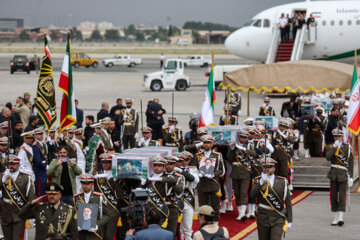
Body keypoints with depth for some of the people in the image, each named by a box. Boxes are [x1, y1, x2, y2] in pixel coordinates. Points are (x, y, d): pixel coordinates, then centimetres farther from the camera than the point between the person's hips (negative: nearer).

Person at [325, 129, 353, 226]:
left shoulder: (347, 147, 5)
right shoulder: (330, 147, 7)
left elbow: (351, 163, 5)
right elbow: (328, 158, -13)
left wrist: (350, 177, 0)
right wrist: (334, 147, -17)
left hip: (343, 175, -2)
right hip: (333, 175, 2)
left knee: (342, 197, -11)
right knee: (333, 197, 4)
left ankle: (341, 217, -19)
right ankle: (336, 218, 12)